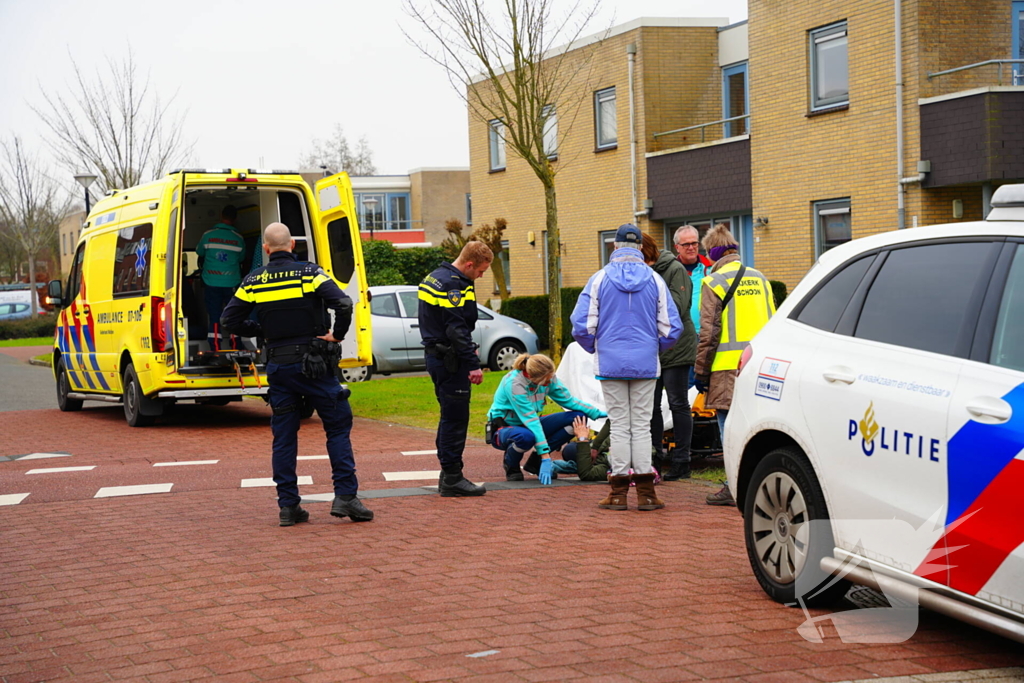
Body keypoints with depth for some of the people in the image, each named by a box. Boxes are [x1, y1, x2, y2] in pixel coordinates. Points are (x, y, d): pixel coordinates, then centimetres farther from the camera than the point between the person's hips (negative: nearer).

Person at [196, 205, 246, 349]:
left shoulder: (208, 235, -2)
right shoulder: (238, 238, -2)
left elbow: (199, 253, 14)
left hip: (211, 283, 0)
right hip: (232, 283, 0)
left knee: (214, 318, 1)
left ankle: (215, 352, -5)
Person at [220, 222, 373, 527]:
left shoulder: (253, 281, 2)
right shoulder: (310, 273, -7)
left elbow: (230, 319, 3)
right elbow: (343, 304, -20)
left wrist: (261, 330, 13)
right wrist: (336, 335, -6)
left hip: (278, 365, 3)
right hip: (313, 364, -3)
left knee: (283, 436, 8)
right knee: (338, 426, 5)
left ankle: (288, 506, 8)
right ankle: (345, 496, -2)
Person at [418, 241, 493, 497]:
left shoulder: (434, 278, 15)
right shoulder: (454, 285, -18)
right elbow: (457, 330, -22)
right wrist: (473, 364, -21)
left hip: (436, 357, 10)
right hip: (450, 361, -10)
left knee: (450, 416, 16)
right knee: (455, 418, -5)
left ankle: (448, 475, 21)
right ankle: (452, 478, -3)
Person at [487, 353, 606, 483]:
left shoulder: (549, 378, -11)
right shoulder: (514, 384, -31)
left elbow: (568, 400, 2)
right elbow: (531, 420, -34)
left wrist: (596, 412, -8)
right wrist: (545, 457, -35)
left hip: (530, 425, 7)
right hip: (504, 428, -6)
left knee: (578, 417, -13)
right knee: (526, 436, -44)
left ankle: (537, 459, -4)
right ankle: (511, 466, -8)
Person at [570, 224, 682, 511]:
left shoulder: (600, 279, -1)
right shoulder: (654, 280, 2)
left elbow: (582, 324, -5)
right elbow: (671, 327, 1)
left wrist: (594, 348, 15)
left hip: (611, 362, -1)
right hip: (646, 363, 1)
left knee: (619, 425, 4)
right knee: (642, 425, 5)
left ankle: (619, 493, 4)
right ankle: (646, 493, 2)